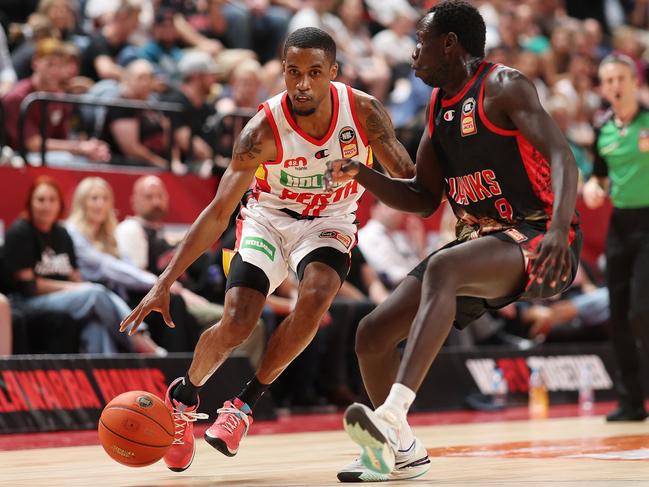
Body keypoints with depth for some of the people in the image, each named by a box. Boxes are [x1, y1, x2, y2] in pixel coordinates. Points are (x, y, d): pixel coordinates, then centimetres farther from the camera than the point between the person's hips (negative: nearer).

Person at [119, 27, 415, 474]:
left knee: (315, 298, -30)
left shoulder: (363, 111, -21)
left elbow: (410, 179, -6)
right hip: (269, 217, -1)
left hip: (329, 222, 1)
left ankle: (247, 402, -12)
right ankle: (184, 395, 16)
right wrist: (165, 283, -30)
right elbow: (218, 213, -25)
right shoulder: (264, 130, -26)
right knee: (235, 324, -18)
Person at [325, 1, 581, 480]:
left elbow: (562, 157, -23)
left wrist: (559, 228, -40)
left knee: (443, 269, -38)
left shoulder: (504, 86, -10)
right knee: (374, 333, 1)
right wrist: (361, 174, 4)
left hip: (534, 239, -8)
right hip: (479, 242, 8)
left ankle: (392, 417, -49)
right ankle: (398, 449, 23)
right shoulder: (438, 106, 14)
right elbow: (424, 198, 21)